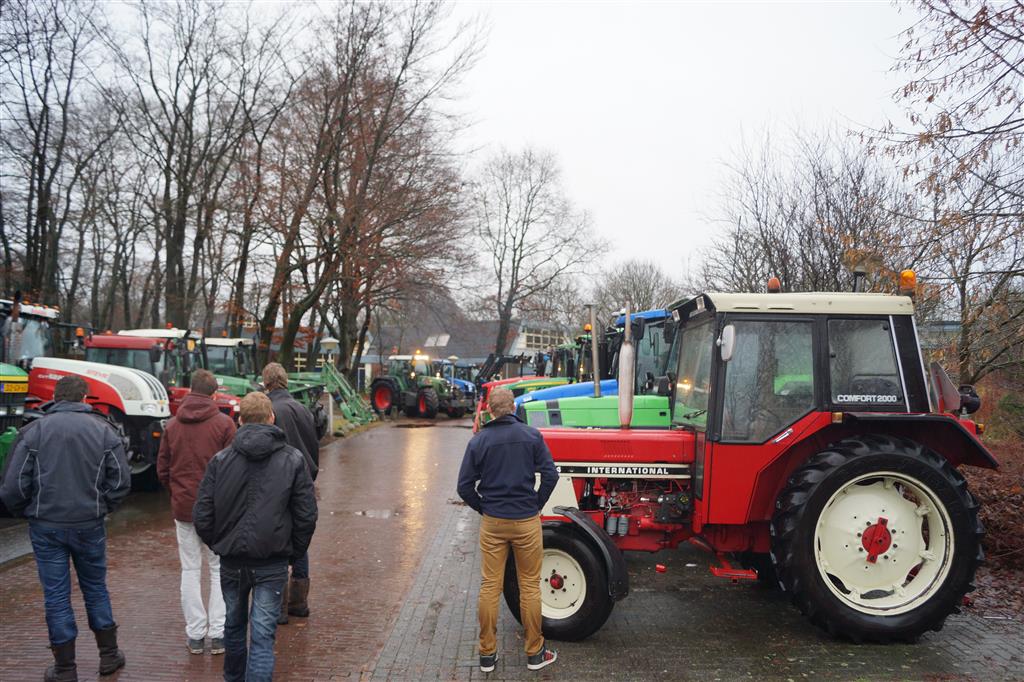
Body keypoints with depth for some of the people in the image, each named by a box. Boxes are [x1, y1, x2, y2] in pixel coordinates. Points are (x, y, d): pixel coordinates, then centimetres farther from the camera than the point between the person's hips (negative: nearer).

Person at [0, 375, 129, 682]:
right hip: (90, 525, 1)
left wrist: (27, 511, 10)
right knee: (95, 588, 17)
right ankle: (109, 655, 26)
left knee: (56, 595, 8)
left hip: (46, 526, -1)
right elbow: (121, 480, -4)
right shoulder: (104, 430, -3)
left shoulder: (33, 431, -6)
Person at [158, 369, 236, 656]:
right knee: (219, 570, 8)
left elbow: (162, 469, 6)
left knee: (190, 570, 11)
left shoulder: (172, 425, 3)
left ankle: (195, 634, 14)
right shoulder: (224, 423, -9)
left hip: (183, 507, 3)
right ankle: (217, 633, 7)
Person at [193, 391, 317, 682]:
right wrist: (294, 552, 8)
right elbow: (307, 516, -6)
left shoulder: (220, 459, -3)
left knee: (234, 625, 22)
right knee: (262, 635, 1)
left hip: (231, 561, 2)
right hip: (273, 563, -2)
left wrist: (218, 545, 13)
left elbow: (202, 516, -4)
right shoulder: (293, 460, -5)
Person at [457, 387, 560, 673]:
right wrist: (537, 505, 3)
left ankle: (487, 654, 18)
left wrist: (484, 509, 9)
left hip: (492, 523, 1)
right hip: (527, 521, -1)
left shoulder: (478, 441, -3)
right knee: (530, 586, 10)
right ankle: (535, 653, 19)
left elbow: (465, 486, -4)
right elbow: (550, 475, -9)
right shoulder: (531, 435, -6)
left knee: (490, 587, 9)